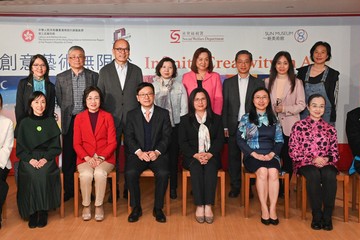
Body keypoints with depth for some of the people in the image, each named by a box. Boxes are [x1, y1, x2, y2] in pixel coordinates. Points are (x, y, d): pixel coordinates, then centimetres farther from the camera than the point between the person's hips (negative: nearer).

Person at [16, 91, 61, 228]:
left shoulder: (51, 122, 10)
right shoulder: (24, 123, 9)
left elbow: (56, 147, 6)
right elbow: (20, 148, 6)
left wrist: (45, 159, -11)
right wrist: (30, 159, -12)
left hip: (47, 158, 0)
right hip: (28, 159, 0)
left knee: (44, 174, -31)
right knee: (32, 175, -31)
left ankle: (43, 212, -18)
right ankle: (32, 212, -17)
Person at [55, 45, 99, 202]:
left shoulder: (93, 76, 5)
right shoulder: (60, 78, 8)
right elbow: (59, 101, 10)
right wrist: (69, 111, 2)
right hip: (70, 121, 1)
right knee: (68, 157, 4)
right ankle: (68, 190, 15)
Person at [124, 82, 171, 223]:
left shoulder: (163, 113, 10)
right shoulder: (131, 115, 12)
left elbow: (166, 137, 2)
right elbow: (128, 137, 2)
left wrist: (157, 152, -15)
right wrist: (139, 152, -15)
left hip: (158, 154, 0)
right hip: (138, 154, 1)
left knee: (163, 173, -29)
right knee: (130, 173, -28)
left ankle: (158, 208, -9)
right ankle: (136, 208, -9)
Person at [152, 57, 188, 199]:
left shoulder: (179, 86, 10)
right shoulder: (152, 86, 7)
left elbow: (184, 107, 7)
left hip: (175, 126, 1)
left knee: (173, 157, 4)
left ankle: (173, 187, 14)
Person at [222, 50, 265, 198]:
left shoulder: (258, 83, 5)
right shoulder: (228, 83, 7)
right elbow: (224, 106, 5)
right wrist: (225, 126, 0)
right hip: (233, 127, 1)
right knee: (233, 157, 5)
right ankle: (235, 186, 17)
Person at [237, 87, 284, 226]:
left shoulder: (273, 119, 14)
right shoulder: (246, 118, 7)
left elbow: (279, 140, 9)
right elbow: (240, 139, -1)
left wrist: (272, 154, -10)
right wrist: (254, 154, -12)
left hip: (271, 155, 2)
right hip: (252, 156, -1)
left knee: (273, 172, -30)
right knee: (262, 171, -31)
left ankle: (273, 209, -27)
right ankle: (264, 209, -25)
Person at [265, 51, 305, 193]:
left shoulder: (296, 82, 2)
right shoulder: (268, 82, 11)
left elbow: (301, 105, -2)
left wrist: (285, 109, -13)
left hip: (289, 126, -2)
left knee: (287, 158, 3)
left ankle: (285, 189, 16)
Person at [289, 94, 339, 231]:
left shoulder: (330, 129, 13)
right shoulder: (299, 126, 3)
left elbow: (335, 151, 12)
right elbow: (293, 151, -3)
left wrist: (327, 159, -11)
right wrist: (312, 159, -13)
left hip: (326, 163, 2)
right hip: (305, 163, -2)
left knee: (329, 175, -32)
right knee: (314, 175, -35)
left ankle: (327, 216, -19)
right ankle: (317, 215, -20)